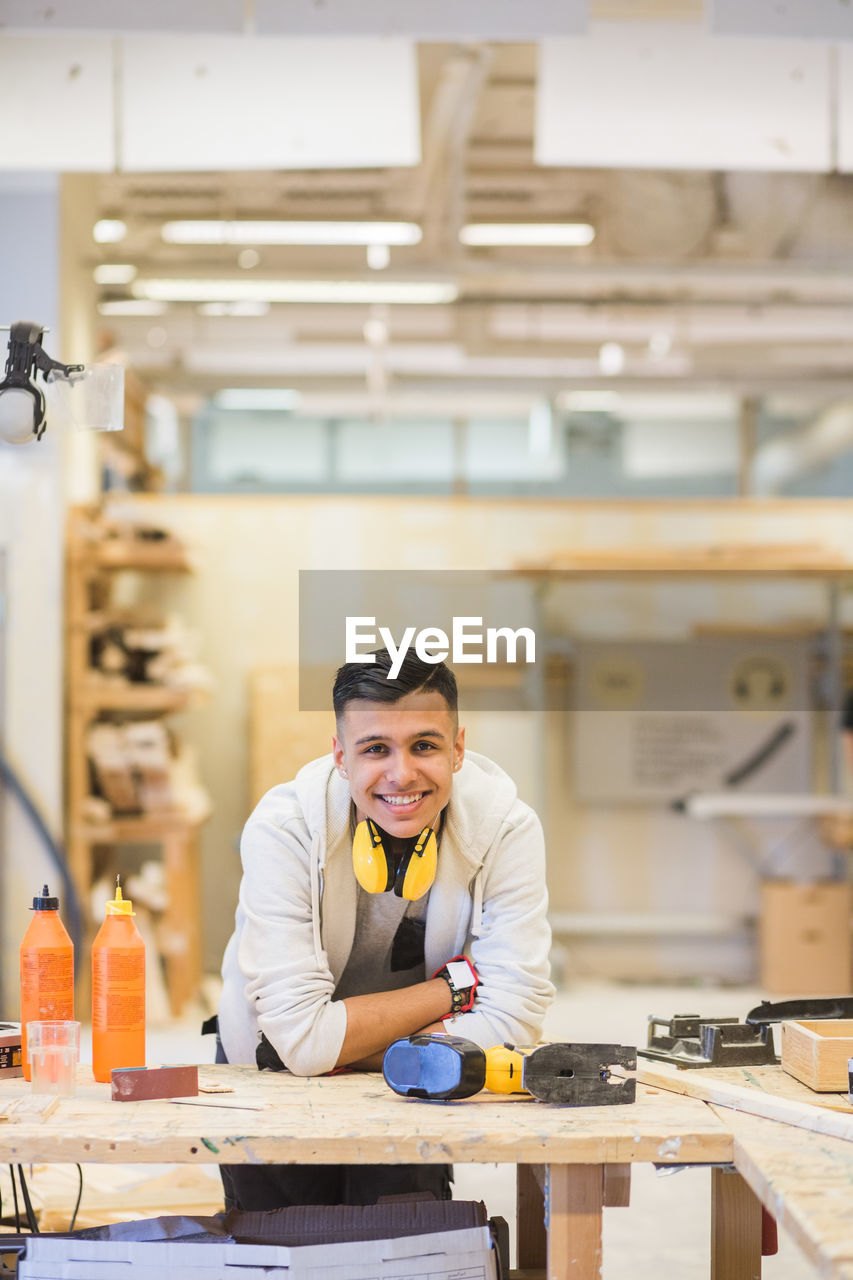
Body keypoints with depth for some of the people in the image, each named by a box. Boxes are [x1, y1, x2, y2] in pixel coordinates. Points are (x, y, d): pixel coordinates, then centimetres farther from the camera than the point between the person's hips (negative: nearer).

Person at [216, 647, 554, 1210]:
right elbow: (300, 1036, -28)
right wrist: (452, 989, -21)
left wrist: (340, 1047, -22)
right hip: (273, 1080, -1)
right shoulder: (284, 830, -24)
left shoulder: (507, 828, -18)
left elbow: (512, 1023, -21)